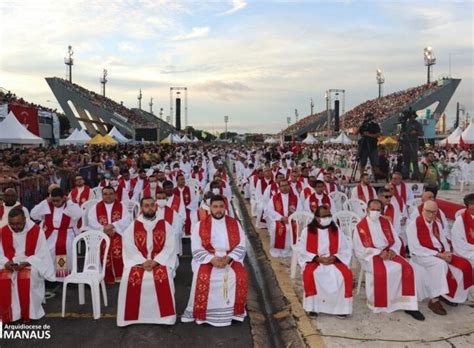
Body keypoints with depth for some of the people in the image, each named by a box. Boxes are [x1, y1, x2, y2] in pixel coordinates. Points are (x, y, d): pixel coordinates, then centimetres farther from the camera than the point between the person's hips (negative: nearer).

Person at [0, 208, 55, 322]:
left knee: (26, 278, -35)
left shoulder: (36, 231, -10)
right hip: (10, 265, 3)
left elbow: (41, 254, -9)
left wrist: (25, 263, -22)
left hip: (31, 264, -3)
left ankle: (28, 314, -18)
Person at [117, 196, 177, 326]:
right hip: (137, 261, 1)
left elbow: (169, 247, -4)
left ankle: (164, 315, -16)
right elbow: (129, 247, -4)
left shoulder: (165, 225, 5)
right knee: (130, 278, -29)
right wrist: (142, 262, -18)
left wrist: (155, 261, -18)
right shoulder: (133, 226, 6)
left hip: (160, 261, -1)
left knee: (164, 277, -32)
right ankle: (132, 316, -10)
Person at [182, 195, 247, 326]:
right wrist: (212, 259, -19)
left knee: (240, 276, -25)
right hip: (207, 259, -1)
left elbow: (241, 246, 0)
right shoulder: (200, 225, 1)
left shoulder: (235, 224, 5)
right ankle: (202, 314, -10)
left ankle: (234, 311, -4)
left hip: (230, 259, 1)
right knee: (203, 278, -29)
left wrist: (228, 258, -16)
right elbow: (196, 249, -4)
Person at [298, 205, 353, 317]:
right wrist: (317, 258, -17)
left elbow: (347, 249, 3)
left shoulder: (336, 231, 4)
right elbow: (302, 251, -3)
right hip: (313, 261, -2)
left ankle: (341, 306, -11)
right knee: (309, 273, -34)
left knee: (347, 273, -26)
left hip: (334, 261, 2)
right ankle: (313, 307, -19)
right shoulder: (307, 231, -2)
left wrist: (334, 257, -15)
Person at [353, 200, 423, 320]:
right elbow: (359, 249, -8)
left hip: (388, 253, 5)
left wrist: (392, 251, -10)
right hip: (371, 256, -5)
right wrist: (379, 253, -17)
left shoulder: (386, 222, 11)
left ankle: (407, 304, -12)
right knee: (381, 271, -34)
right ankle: (379, 304, -14)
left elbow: (396, 241, 12)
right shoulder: (360, 226, -3)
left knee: (406, 268, -19)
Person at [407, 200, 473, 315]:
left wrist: (447, 253, -10)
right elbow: (415, 248, -16)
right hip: (422, 255, -7)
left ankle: (448, 295, 4)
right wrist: (437, 254, -21)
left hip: (441, 255, 7)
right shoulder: (414, 225, -10)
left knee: (464, 265, -9)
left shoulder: (437, 224, 12)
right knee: (440, 264, -35)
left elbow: (444, 241, 13)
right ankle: (434, 300, -28)